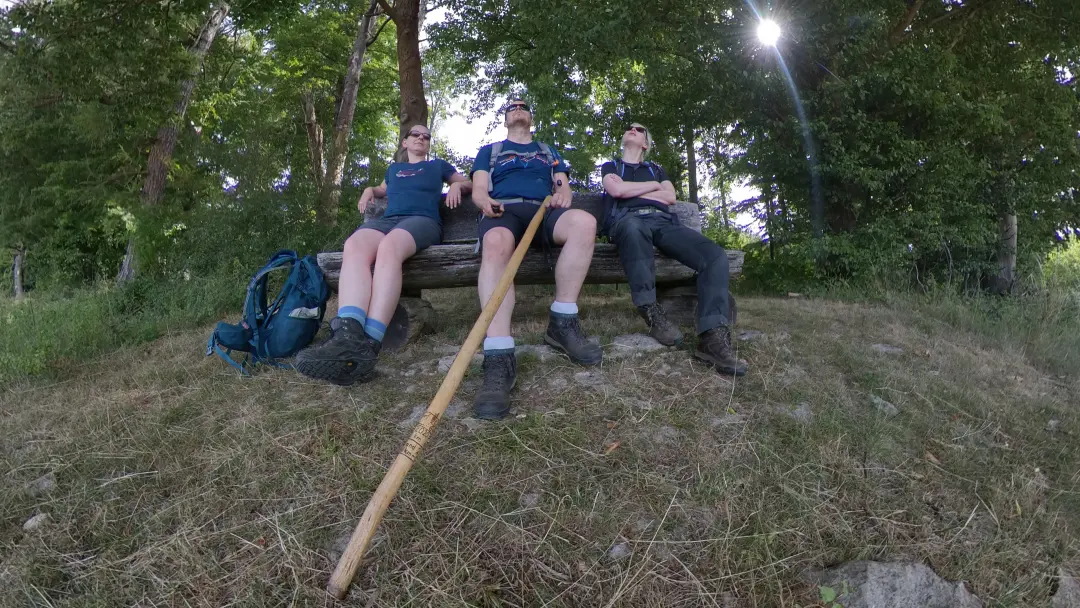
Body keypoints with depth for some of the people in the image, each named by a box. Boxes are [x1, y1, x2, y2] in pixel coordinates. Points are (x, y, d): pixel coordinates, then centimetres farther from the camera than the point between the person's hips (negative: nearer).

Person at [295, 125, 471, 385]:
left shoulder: (438, 165, 30)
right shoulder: (394, 168, 38)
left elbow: (469, 183, 34)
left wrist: (457, 186, 10)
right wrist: (369, 190, 30)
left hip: (422, 220, -3)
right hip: (387, 219, 3)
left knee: (389, 247, -42)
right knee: (354, 246, -36)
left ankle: (369, 344, -60)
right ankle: (348, 337, -59)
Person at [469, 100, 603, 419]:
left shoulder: (549, 152, 35)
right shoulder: (489, 151, 29)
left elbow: (563, 186, 24)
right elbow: (478, 190, 16)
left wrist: (562, 195, -2)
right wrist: (485, 201, -10)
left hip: (543, 211, 2)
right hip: (503, 211, -2)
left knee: (584, 222, -35)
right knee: (495, 245, -42)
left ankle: (562, 323, -28)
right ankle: (499, 357, -57)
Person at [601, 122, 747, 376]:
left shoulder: (656, 169, 37)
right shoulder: (610, 166, 29)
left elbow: (670, 197, 16)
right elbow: (616, 190, 4)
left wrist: (630, 190, 10)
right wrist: (653, 186, 14)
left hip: (664, 221, 4)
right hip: (629, 218, -4)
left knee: (715, 255, -26)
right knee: (633, 227, -48)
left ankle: (712, 337, -39)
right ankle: (652, 312, -41)